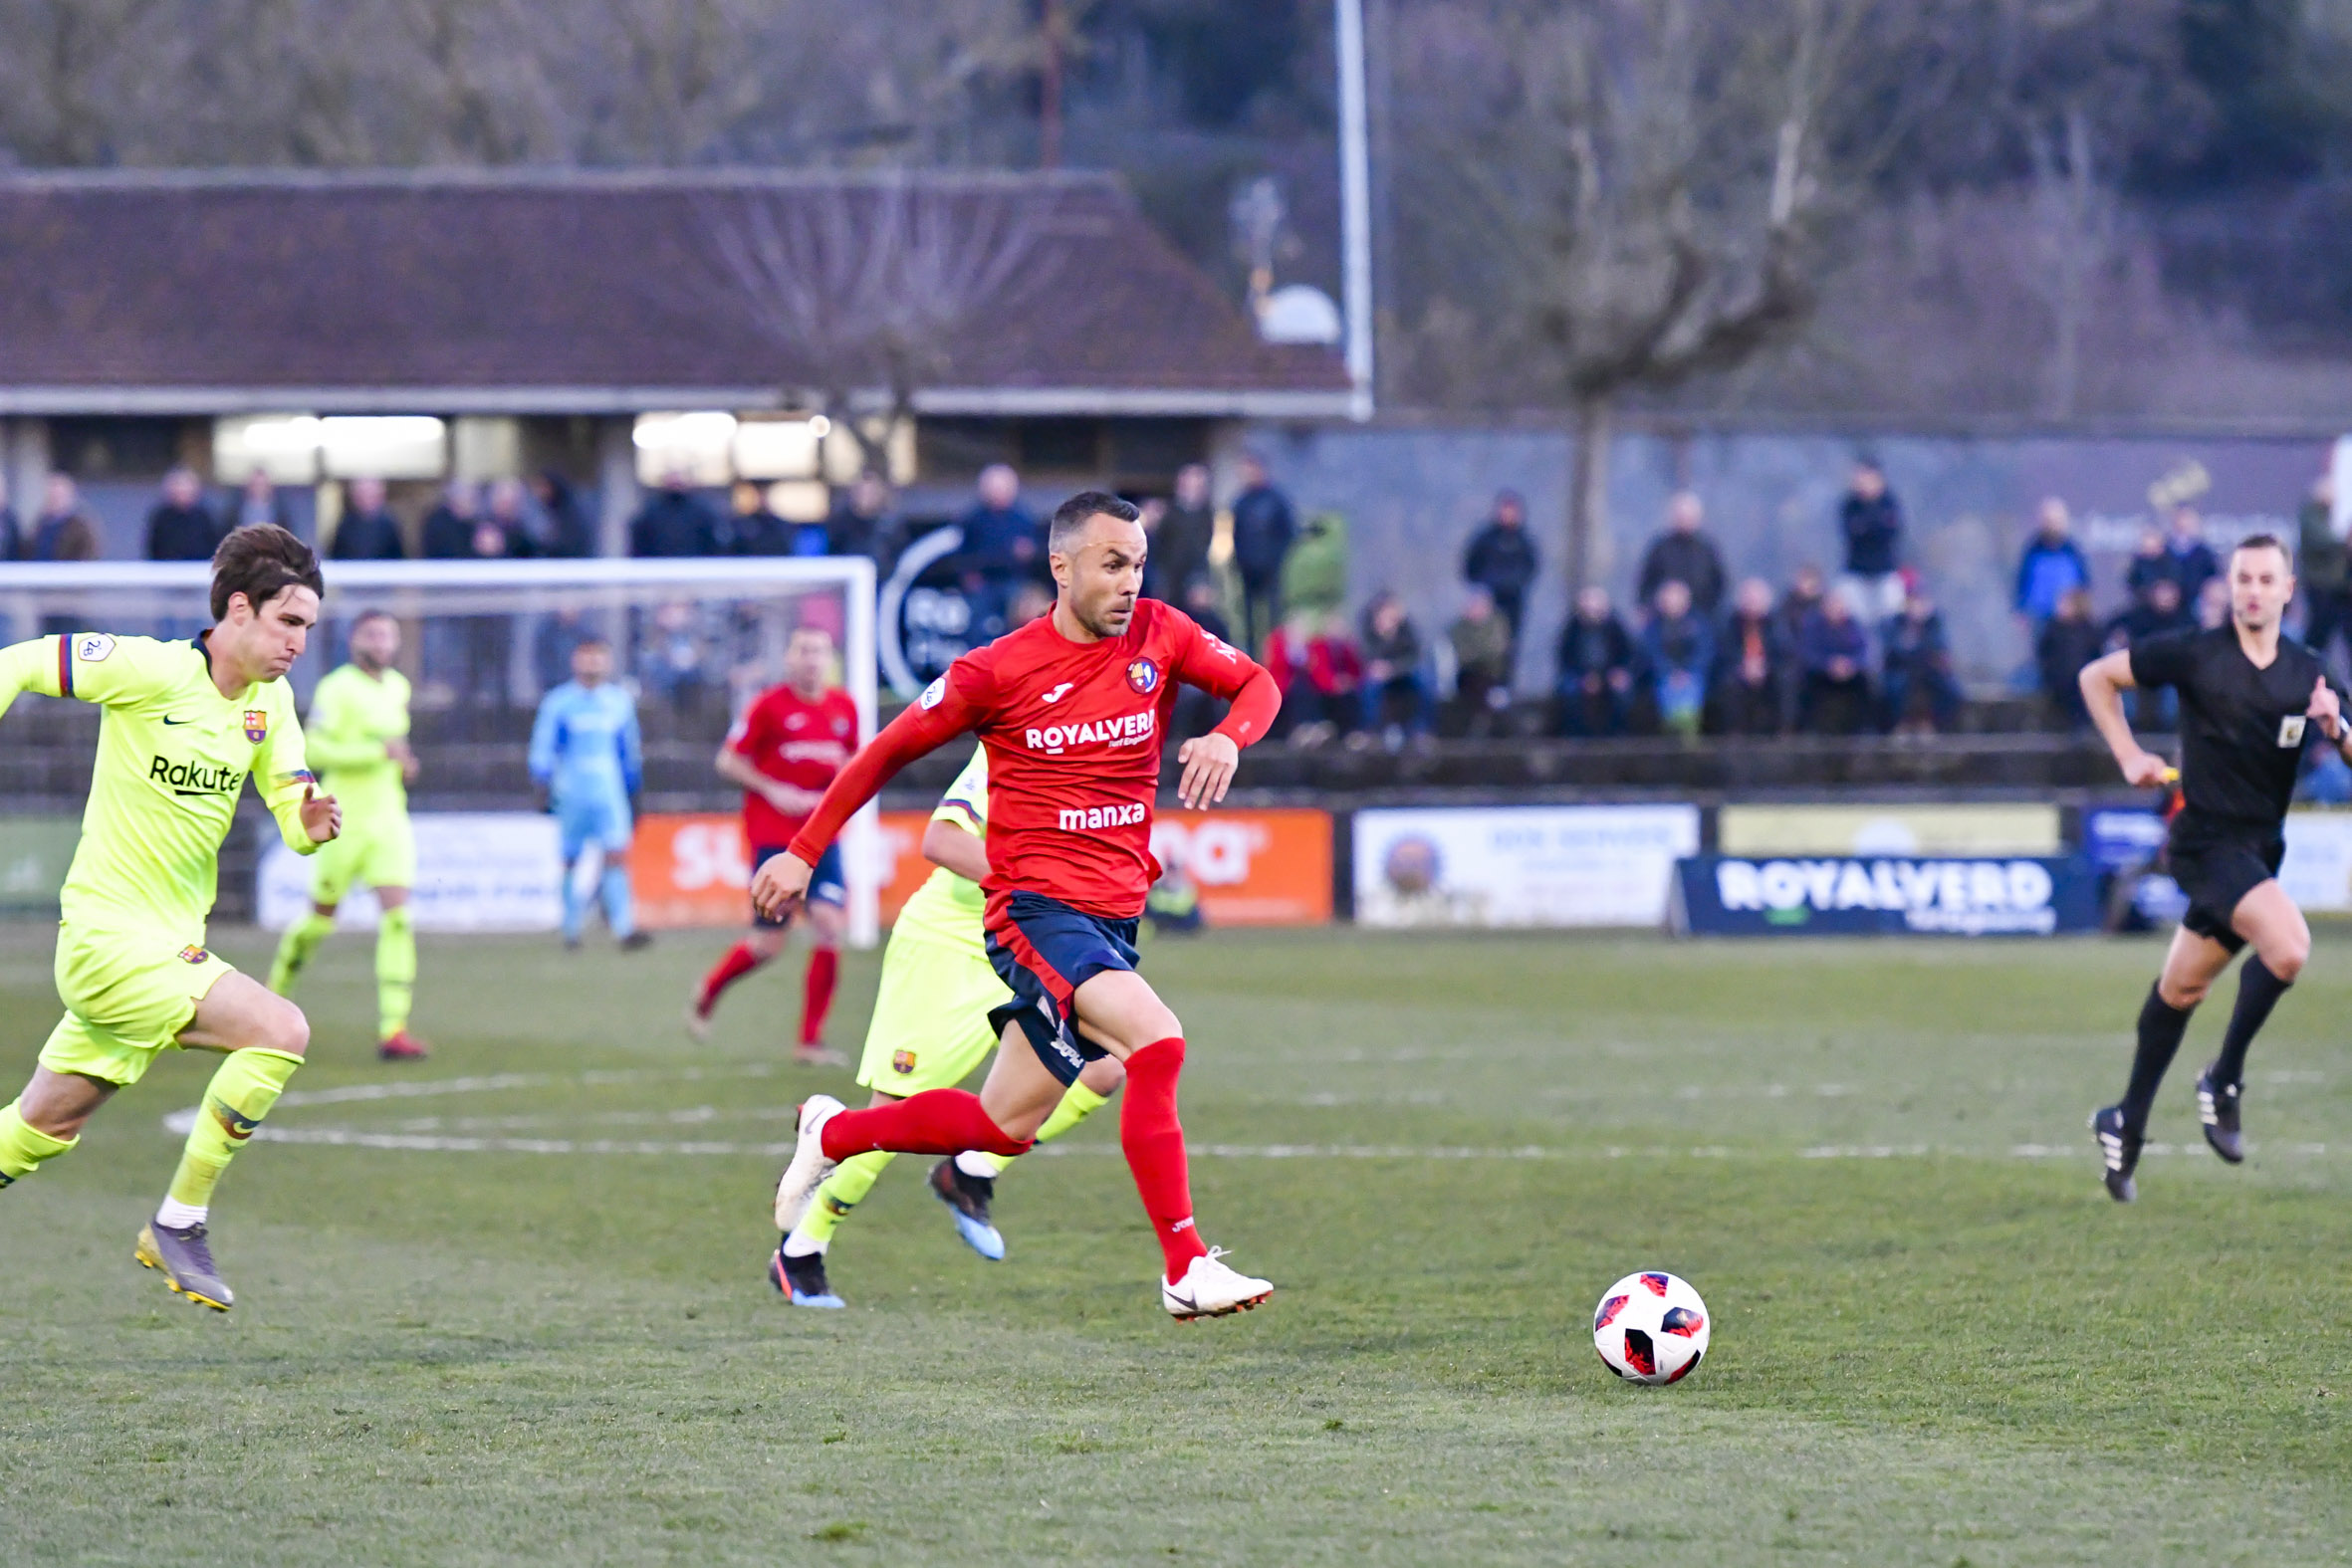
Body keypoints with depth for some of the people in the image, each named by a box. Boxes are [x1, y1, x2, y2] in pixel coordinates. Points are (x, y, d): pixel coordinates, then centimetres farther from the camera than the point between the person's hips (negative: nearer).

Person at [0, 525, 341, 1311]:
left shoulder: (270, 703, 7)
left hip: (173, 945, 8)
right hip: (109, 936, -8)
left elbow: (293, 817, 6)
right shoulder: (152, 671, -15)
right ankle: (180, 1224, -11)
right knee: (281, 1031, -20)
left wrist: (312, 823, -18)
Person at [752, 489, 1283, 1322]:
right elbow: (889, 751, 4)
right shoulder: (999, 670, -8)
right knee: (1156, 1039, -28)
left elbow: (1257, 683, 13)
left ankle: (833, 1133, 36)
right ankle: (1186, 1269, -26)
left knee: (1004, 1125, 12)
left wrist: (1228, 738, -11)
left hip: (1114, 918, 6)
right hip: (1035, 908, -6)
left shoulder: (1160, 635, 3)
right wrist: (804, 853, 7)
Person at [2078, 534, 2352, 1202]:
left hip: (2260, 846, 5)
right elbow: (2097, 677, 4)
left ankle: (2128, 1122, 29)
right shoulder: (2195, 655, -7)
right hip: (2206, 839, -5)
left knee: (2182, 986, 14)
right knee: (2288, 944, -26)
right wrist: (2129, 757, -3)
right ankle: (2224, 1082, -9)